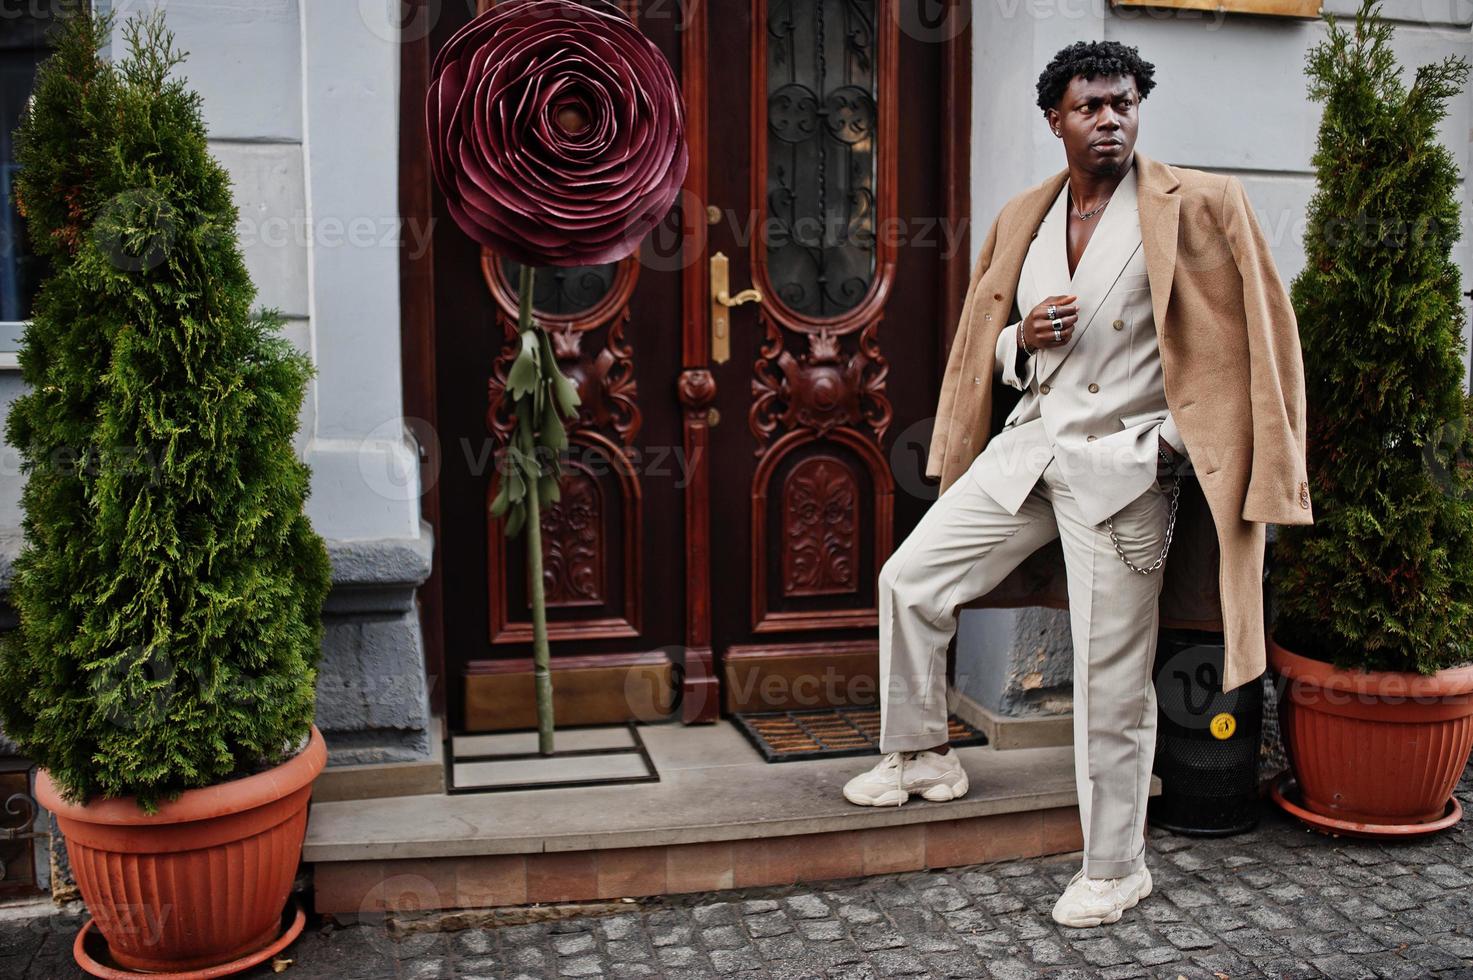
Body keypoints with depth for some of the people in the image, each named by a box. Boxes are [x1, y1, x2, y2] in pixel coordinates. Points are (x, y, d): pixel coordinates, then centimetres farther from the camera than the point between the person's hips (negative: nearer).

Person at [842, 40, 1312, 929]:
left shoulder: (1194, 207, -5)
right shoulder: (1025, 219, 10)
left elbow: (1252, 331, -3)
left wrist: (1183, 437, -8)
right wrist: (1021, 339, -4)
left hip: (1125, 464, -5)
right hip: (1029, 446, 6)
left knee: (1112, 674, 0)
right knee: (910, 578, 4)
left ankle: (1116, 866, 19)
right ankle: (923, 756, 25)